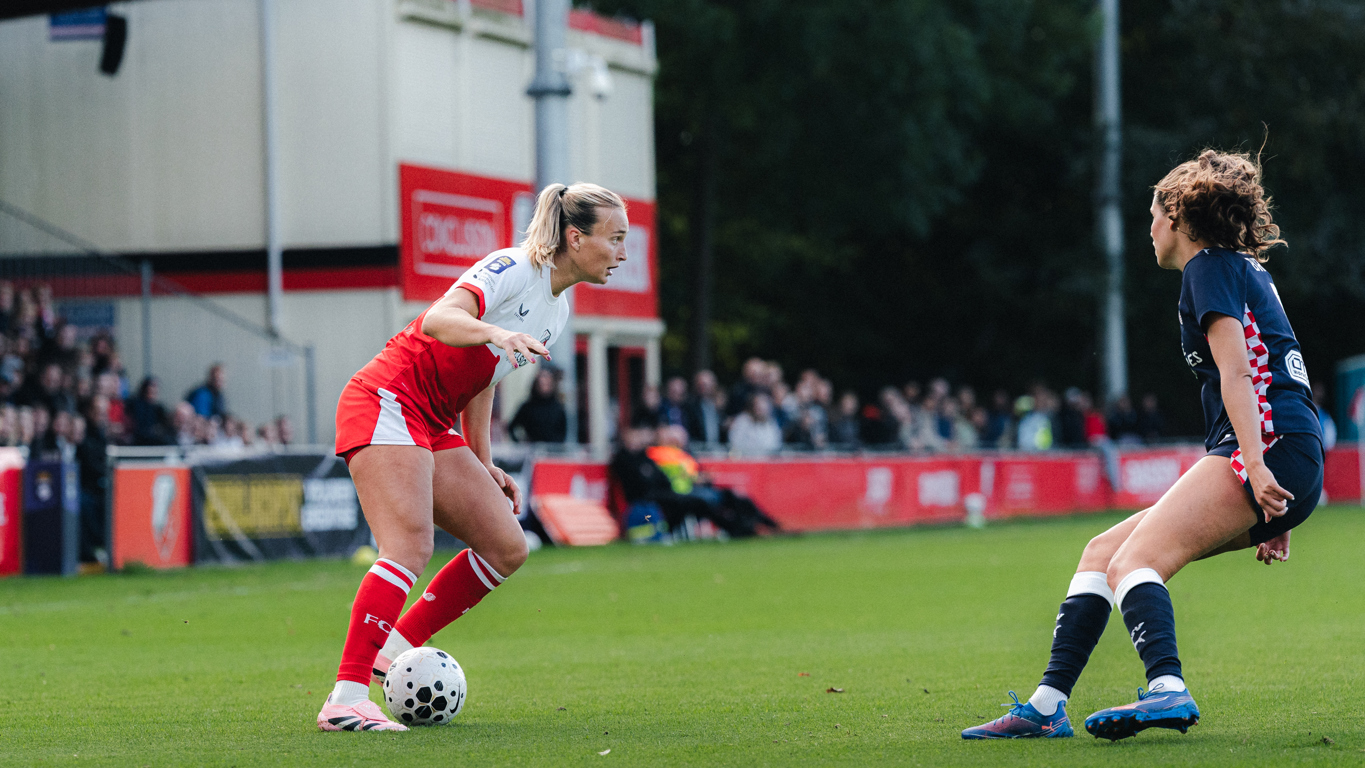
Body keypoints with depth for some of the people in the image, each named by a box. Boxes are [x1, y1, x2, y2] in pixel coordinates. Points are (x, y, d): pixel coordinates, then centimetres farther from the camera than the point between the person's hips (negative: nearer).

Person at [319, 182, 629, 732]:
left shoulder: (557, 310, 14)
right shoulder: (513, 270, -14)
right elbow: (438, 320, -31)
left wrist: (483, 465, 22)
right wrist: (497, 334, -49)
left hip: (433, 428, 9)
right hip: (386, 402, -9)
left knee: (507, 549, 0)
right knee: (411, 547, -24)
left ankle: (394, 649, 8)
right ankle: (345, 699, -28)